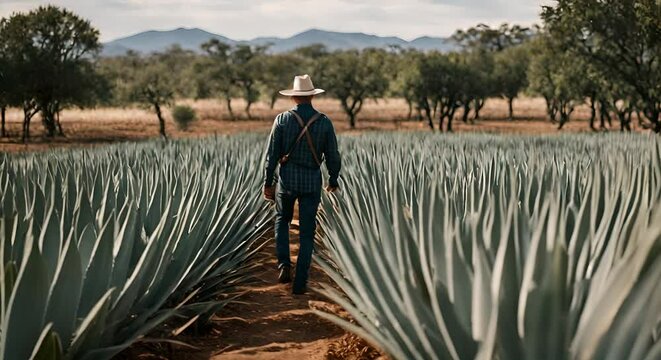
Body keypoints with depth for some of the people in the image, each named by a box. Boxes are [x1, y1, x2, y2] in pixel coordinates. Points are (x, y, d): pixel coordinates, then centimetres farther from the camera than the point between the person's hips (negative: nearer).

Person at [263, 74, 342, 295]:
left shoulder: (282, 119, -6)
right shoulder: (324, 122, -5)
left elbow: (272, 154, -6)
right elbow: (332, 156, -1)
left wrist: (268, 183, 3)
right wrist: (333, 179, 15)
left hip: (287, 179, 0)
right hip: (312, 182, 0)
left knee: (282, 220, 25)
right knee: (307, 233, 7)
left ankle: (284, 264, 6)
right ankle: (300, 283, 5)